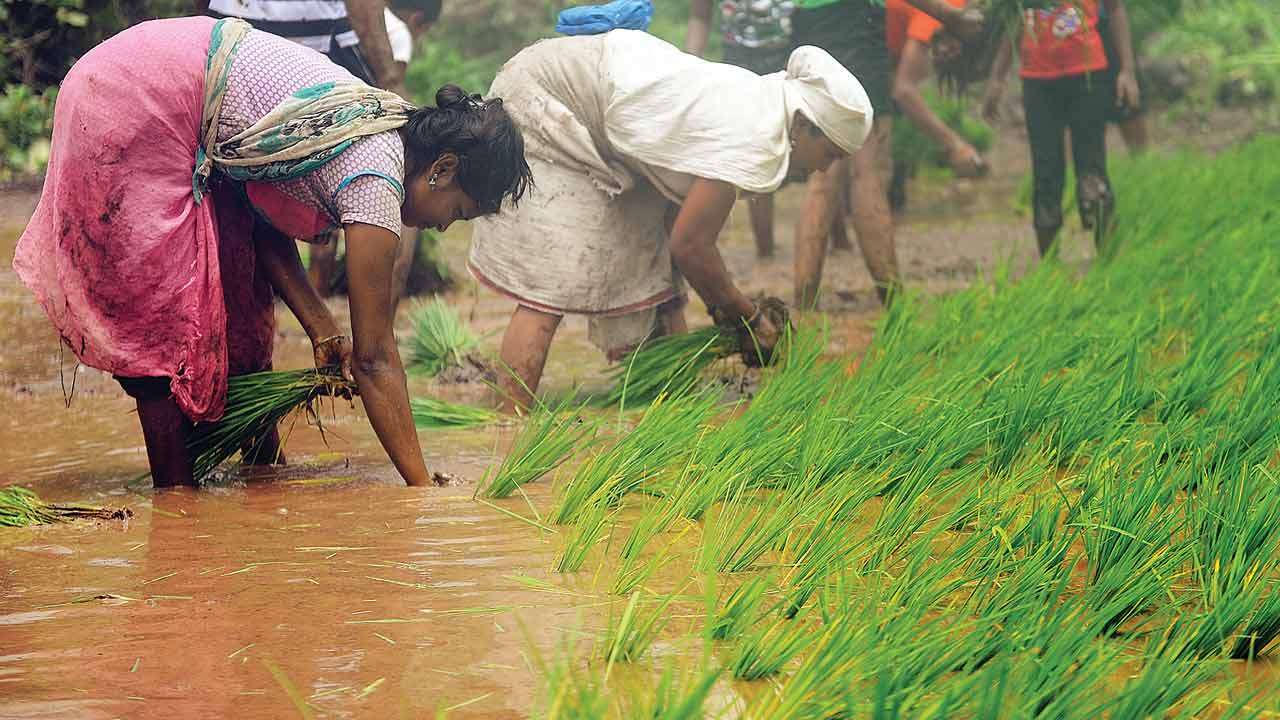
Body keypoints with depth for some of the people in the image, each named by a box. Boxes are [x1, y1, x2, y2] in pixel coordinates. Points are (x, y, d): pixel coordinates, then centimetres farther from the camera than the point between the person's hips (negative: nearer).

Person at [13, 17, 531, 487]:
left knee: (242, 289, 11)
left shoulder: (381, 126, 5)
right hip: (126, 113, -9)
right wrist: (422, 487, -14)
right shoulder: (377, 180, -20)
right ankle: (174, 494, 3)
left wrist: (323, 331, 1)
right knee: (164, 312, -5)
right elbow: (375, 356, -18)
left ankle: (266, 464, 20)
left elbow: (267, 224, 10)